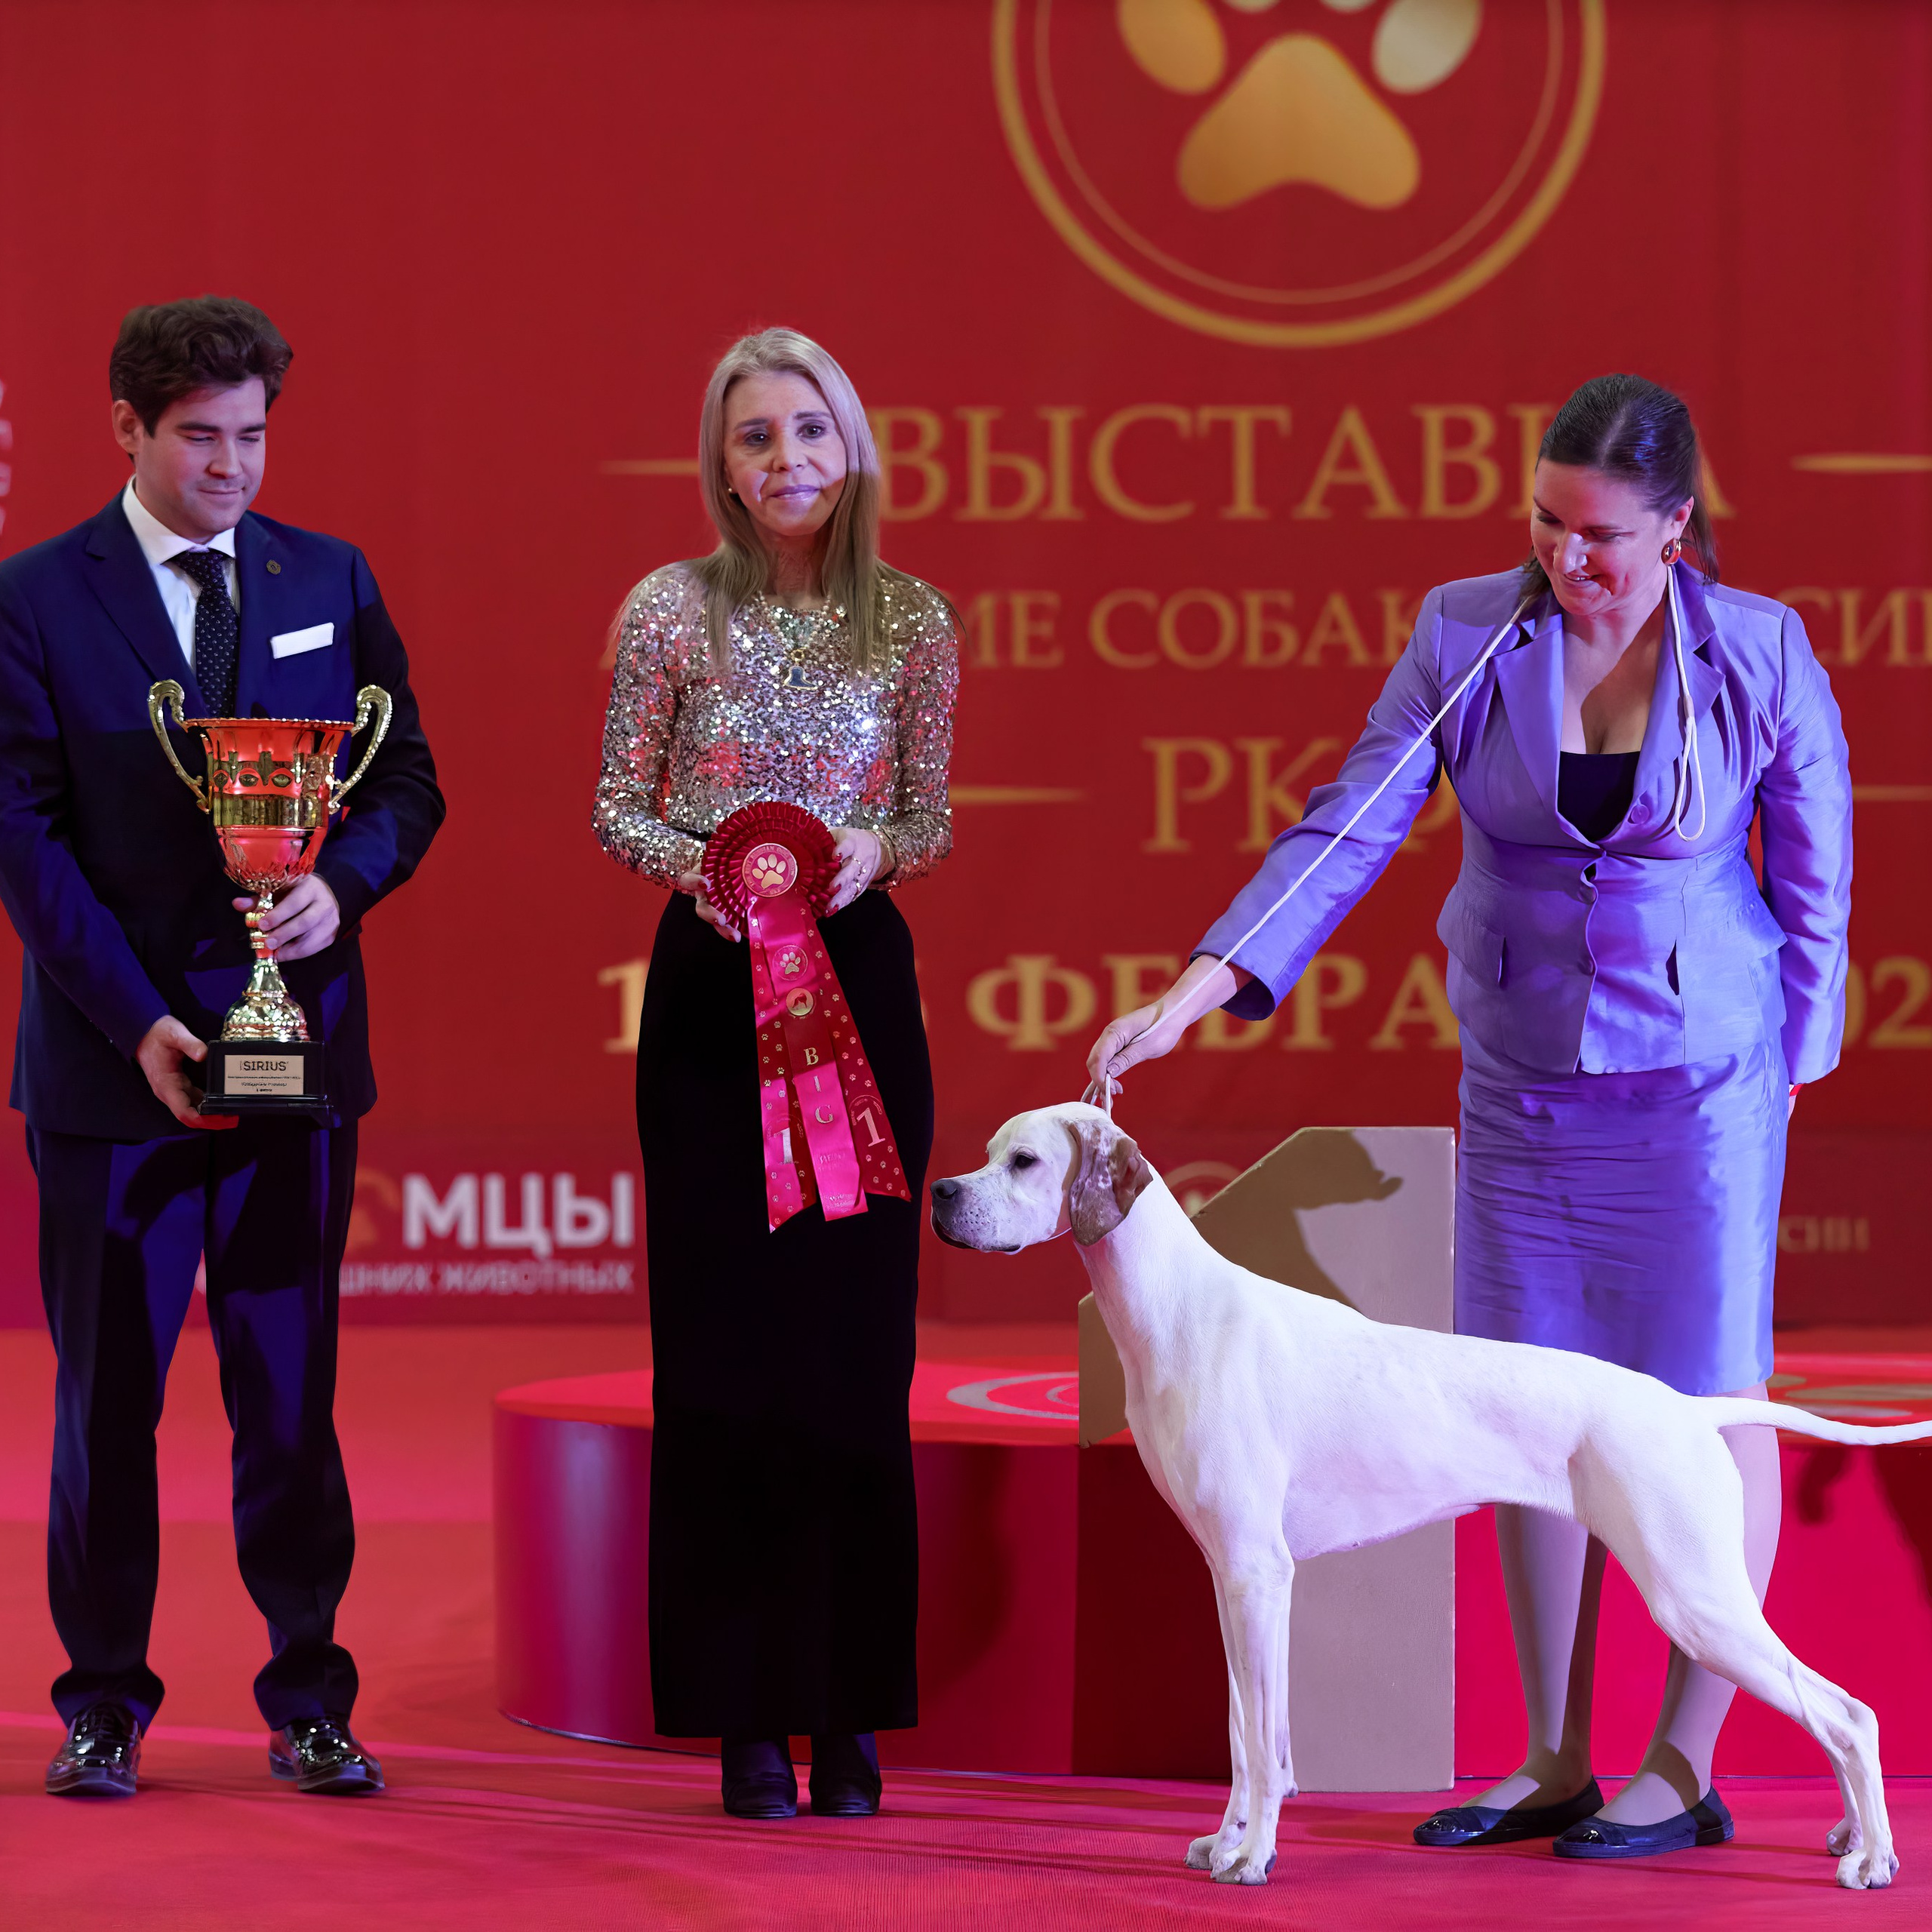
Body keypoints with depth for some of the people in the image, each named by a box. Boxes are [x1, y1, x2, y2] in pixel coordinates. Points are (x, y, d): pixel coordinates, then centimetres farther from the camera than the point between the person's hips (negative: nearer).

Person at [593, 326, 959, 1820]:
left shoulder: (913, 620, 4)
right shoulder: (673, 610, 0)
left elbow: (934, 820, 9)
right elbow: (617, 808, 4)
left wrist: (875, 850, -13)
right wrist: (695, 861, -16)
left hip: (859, 982, 1)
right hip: (710, 990, -1)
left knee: (855, 1338, 0)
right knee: (721, 1339, -1)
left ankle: (850, 1710, 8)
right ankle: (747, 1716, 5)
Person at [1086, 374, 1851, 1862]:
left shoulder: (1762, 657, -12)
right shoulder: (1466, 638, -7)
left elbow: (1814, 877, -1)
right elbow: (1350, 829, -11)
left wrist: (1790, 1068, 3)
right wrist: (1194, 992, -20)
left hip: (1698, 1072, -3)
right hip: (1520, 1073, 3)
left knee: (1709, 1405, 0)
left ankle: (1685, 1771, 8)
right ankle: (1555, 1763, 15)